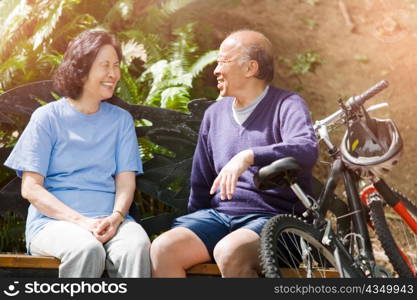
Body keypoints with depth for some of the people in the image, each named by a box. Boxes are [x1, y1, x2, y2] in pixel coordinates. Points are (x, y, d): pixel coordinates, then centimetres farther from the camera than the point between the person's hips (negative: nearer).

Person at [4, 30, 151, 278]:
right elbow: (31, 188, 0)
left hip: (109, 218, 2)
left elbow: (126, 180, 9)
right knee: (87, 249, -36)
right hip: (53, 219, -2)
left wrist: (115, 217, -15)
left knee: (137, 247, -33)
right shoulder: (48, 117, 7)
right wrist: (81, 221, -15)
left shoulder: (121, 120, 17)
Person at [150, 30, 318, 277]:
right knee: (163, 248, -22)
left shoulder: (286, 105, -1)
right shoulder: (215, 113, 18)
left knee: (229, 252, -37)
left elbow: (308, 149, -24)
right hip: (219, 215, 6)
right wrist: (193, 226, 18)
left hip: (273, 218, -5)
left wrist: (249, 156, -34)